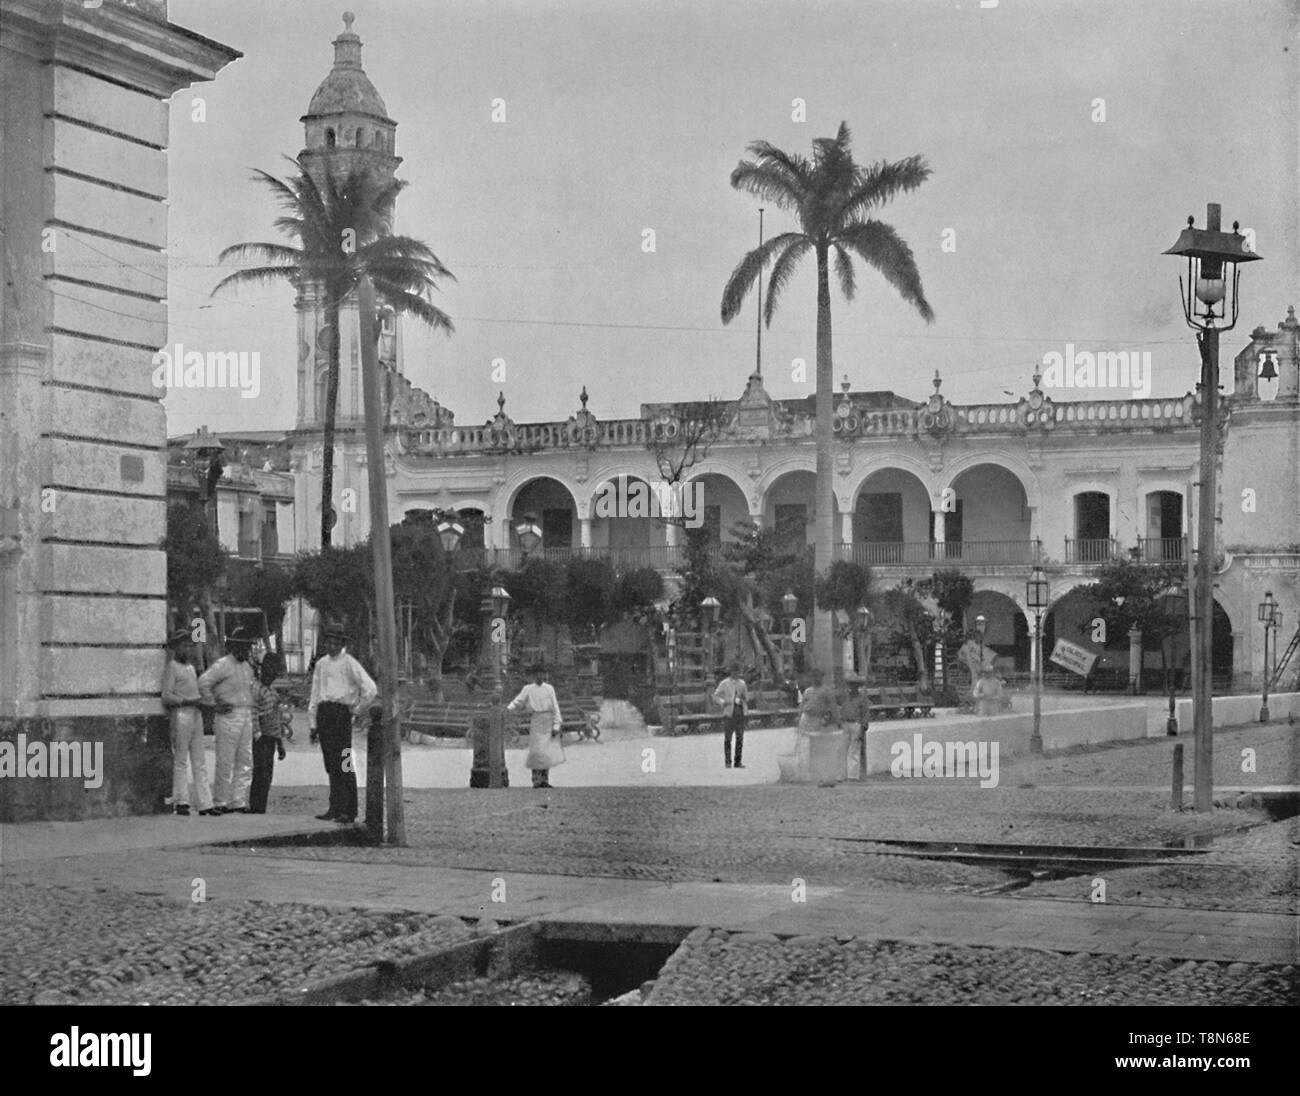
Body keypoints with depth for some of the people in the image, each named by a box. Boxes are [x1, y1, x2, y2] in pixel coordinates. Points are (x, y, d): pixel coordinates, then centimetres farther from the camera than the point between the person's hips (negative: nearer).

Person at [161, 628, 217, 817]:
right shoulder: (171, 668, -4)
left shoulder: (191, 667, 20)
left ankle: (205, 804, 4)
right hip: (180, 715, -8)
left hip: (196, 715, 8)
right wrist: (189, 701, -20)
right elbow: (166, 696, -12)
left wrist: (202, 703, 6)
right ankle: (181, 802, -1)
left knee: (199, 762, 5)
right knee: (180, 760, -4)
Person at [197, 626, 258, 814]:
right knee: (225, 763, -5)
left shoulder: (248, 667, 17)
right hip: (228, 716, -8)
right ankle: (221, 803, 1)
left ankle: (239, 802, 10)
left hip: (246, 717, 8)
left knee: (245, 763, 6)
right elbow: (203, 683, -17)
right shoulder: (222, 665, -7)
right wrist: (214, 705, -14)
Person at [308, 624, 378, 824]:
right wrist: (313, 723, 15)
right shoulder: (321, 664, 17)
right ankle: (343, 811, 11)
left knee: (341, 763, -10)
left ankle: (337, 809, -14)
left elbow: (371, 689, -8)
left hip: (341, 713, -7)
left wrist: (357, 710, -3)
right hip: (323, 713, 7)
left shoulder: (349, 663, -2)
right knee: (330, 763, 6)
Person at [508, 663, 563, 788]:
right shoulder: (528, 689, 6)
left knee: (549, 752, 3)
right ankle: (536, 780, -4)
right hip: (536, 721, -2)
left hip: (549, 722, 2)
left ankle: (545, 780, 10)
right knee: (537, 751, -9)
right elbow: (517, 703, 3)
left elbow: (555, 707, 5)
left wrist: (556, 725, -2)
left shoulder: (549, 688, 8)